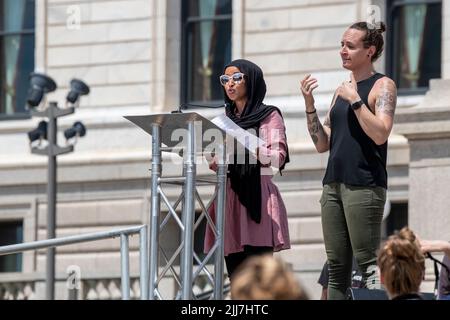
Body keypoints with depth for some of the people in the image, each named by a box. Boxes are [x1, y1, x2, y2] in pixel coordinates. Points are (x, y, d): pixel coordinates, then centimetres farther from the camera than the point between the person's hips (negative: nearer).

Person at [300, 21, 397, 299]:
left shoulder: (382, 86, -2)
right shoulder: (342, 89, 19)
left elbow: (380, 134, -16)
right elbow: (322, 144, 17)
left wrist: (355, 100, -14)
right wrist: (309, 104, 6)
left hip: (365, 185, -7)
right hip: (334, 183, 7)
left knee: (368, 263, -12)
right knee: (337, 267, 4)